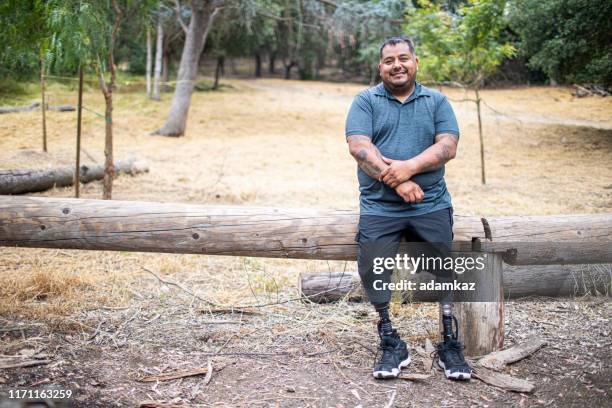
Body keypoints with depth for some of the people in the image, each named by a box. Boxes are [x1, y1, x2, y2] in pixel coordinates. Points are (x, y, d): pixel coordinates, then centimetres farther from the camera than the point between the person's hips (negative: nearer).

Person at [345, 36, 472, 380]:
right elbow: (359, 147, -7)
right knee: (373, 274, -8)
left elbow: (448, 146, -1)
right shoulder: (366, 101, 8)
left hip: (431, 206, 1)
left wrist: (409, 167, -18)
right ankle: (391, 345, 10)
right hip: (379, 207, -1)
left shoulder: (436, 101, 12)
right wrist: (396, 182, -16)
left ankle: (450, 343, 14)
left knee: (445, 272, -2)